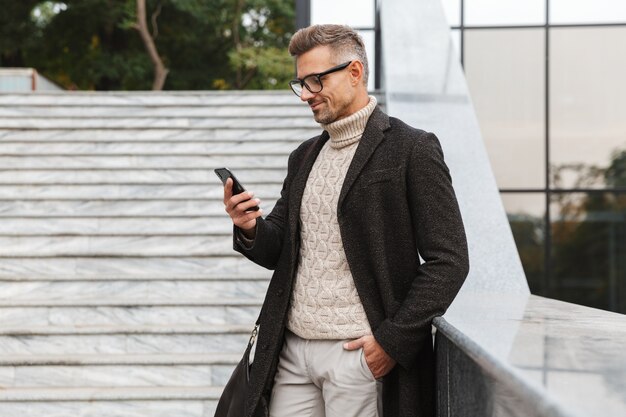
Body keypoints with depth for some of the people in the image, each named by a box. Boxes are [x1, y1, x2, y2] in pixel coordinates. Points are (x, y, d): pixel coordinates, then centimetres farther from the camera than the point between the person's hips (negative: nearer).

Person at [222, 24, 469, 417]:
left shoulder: (412, 149, -6)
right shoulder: (304, 157, 15)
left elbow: (448, 260, -9)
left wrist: (393, 339, -13)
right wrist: (251, 228, -5)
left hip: (359, 355, -6)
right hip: (292, 351, 6)